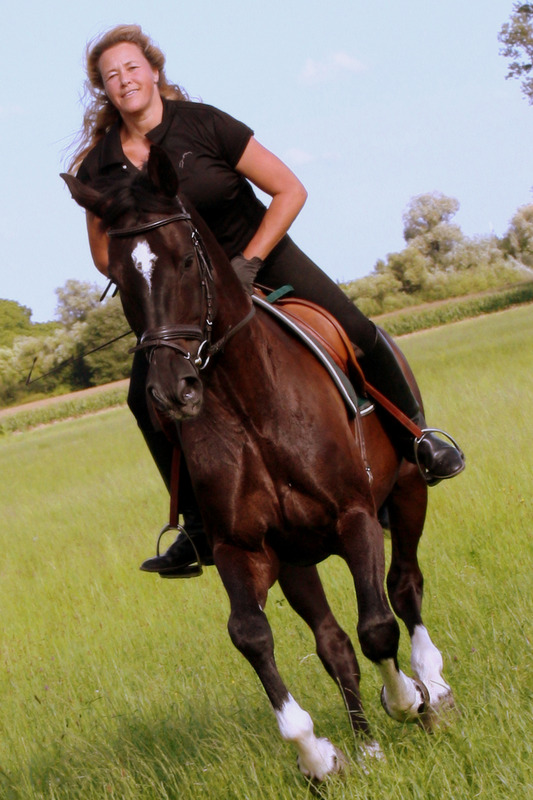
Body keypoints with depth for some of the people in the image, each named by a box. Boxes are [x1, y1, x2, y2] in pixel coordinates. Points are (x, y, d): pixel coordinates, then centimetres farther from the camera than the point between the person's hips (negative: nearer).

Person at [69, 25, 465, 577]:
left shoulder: (203, 125, -15)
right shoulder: (97, 169, -8)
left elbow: (289, 191, -12)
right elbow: (105, 255, 6)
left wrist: (247, 264, -19)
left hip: (258, 257, -2)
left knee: (357, 334, -20)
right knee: (146, 394, -16)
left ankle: (414, 436, 6)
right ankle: (199, 524, -2)